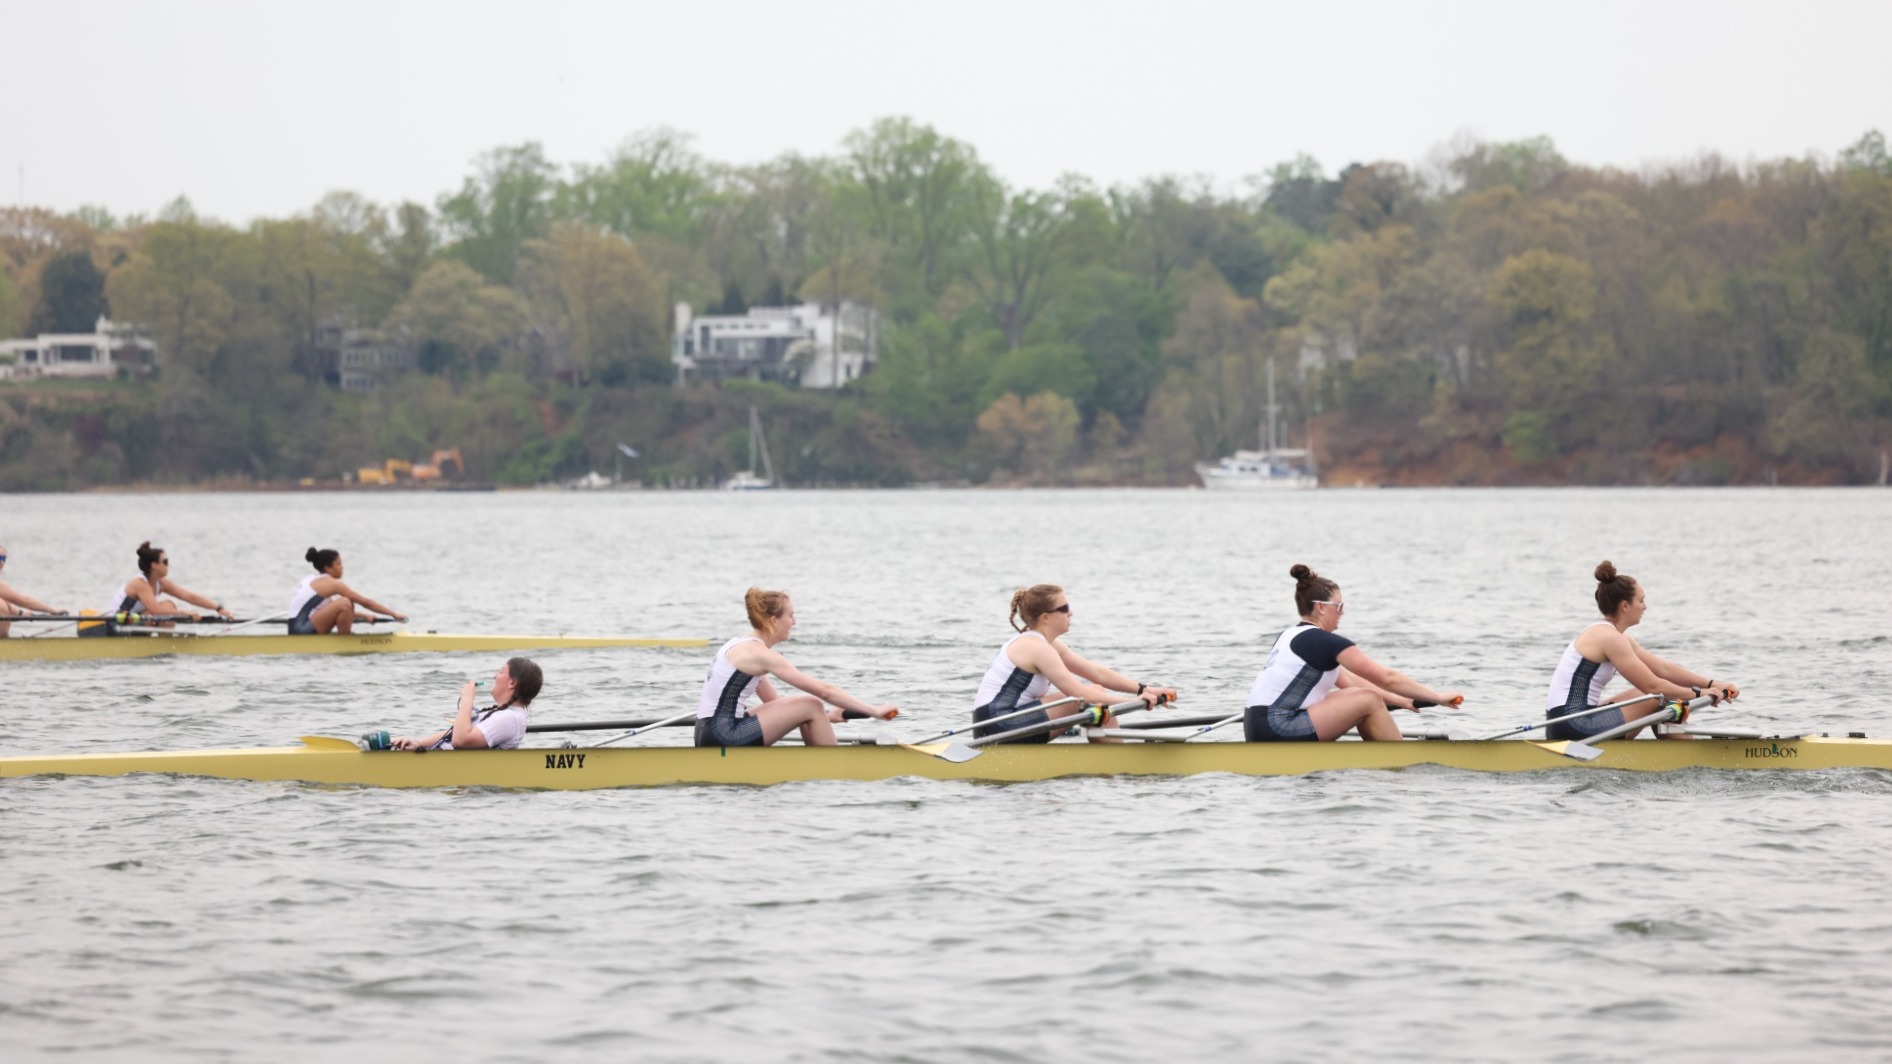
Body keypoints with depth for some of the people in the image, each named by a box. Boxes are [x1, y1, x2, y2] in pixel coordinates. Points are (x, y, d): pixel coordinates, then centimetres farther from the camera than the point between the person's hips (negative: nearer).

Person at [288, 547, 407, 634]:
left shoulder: (312, 580, 19)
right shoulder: (331, 583, -8)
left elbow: (330, 610, 28)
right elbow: (365, 602, -6)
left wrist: (363, 616, 21)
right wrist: (394, 614, 0)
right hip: (301, 632, -10)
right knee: (344, 603, -21)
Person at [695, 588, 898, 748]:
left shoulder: (741, 646, 15)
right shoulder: (759, 653, -13)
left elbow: (774, 701, 21)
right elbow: (824, 691, -13)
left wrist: (825, 716, 16)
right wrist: (873, 711, -7)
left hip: (708, 736, 10)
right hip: (723, 738, -10)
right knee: (811, 706, -7)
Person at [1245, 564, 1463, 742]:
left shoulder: (1291, 637, 19)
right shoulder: (1324, 641, -9)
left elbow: (1348, 681, 24)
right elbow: (1387, 678, -6)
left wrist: (1398, 700, 24)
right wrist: (1438, 697, 2)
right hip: (1275, 731, -10)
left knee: (1354, 696, 15)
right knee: (1368, 700, -7)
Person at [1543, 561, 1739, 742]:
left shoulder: (1608, 634, 17)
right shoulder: (1609, 638, -14)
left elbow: (1663, 669, 16)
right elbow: (1652, 685, -14)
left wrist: (1711, 684, 10)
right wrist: (1699, 694, -3)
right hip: (1575, 727, -10)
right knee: (1658, 698, -4)